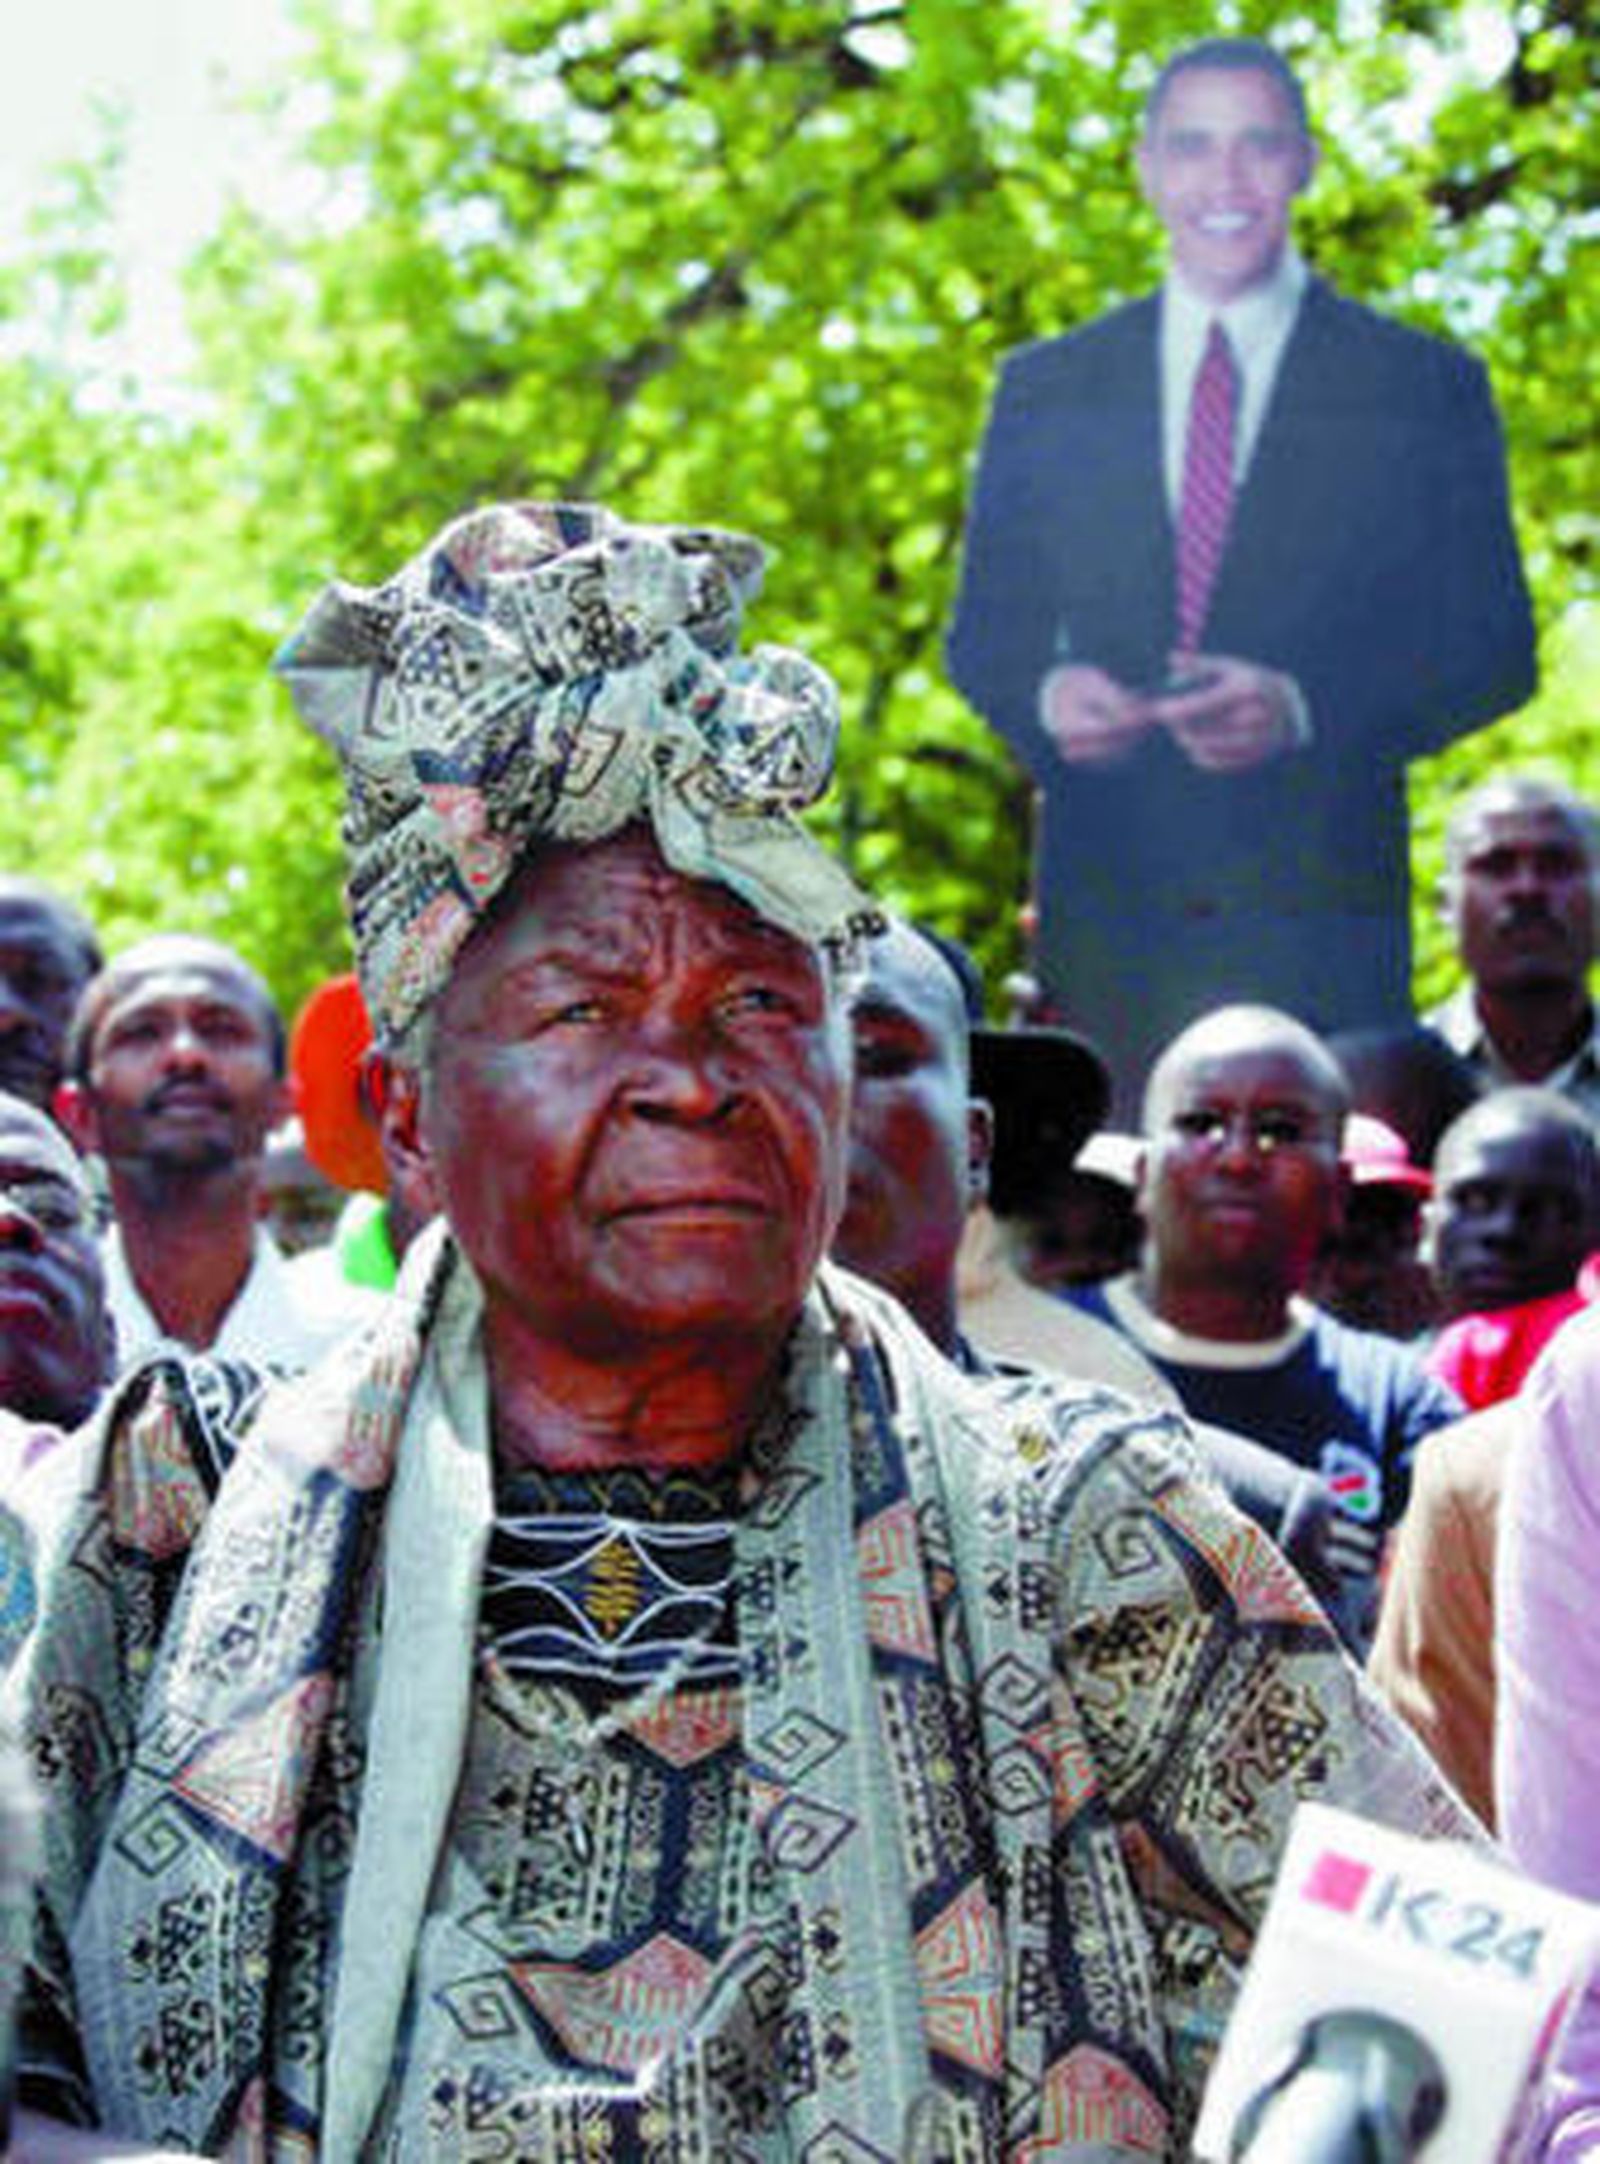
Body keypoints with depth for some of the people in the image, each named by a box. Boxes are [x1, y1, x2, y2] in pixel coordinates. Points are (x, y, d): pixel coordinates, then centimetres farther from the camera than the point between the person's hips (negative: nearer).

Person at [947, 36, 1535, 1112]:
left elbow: (1495, 650, 2)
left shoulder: (1428, 388, 6)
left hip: (1318, 913, -2)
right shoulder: (1045, 389, 14)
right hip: (1103, 917, 2)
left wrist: (1303, 710, -15)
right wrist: (1044, 695, -8)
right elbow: (986, 630, 16)